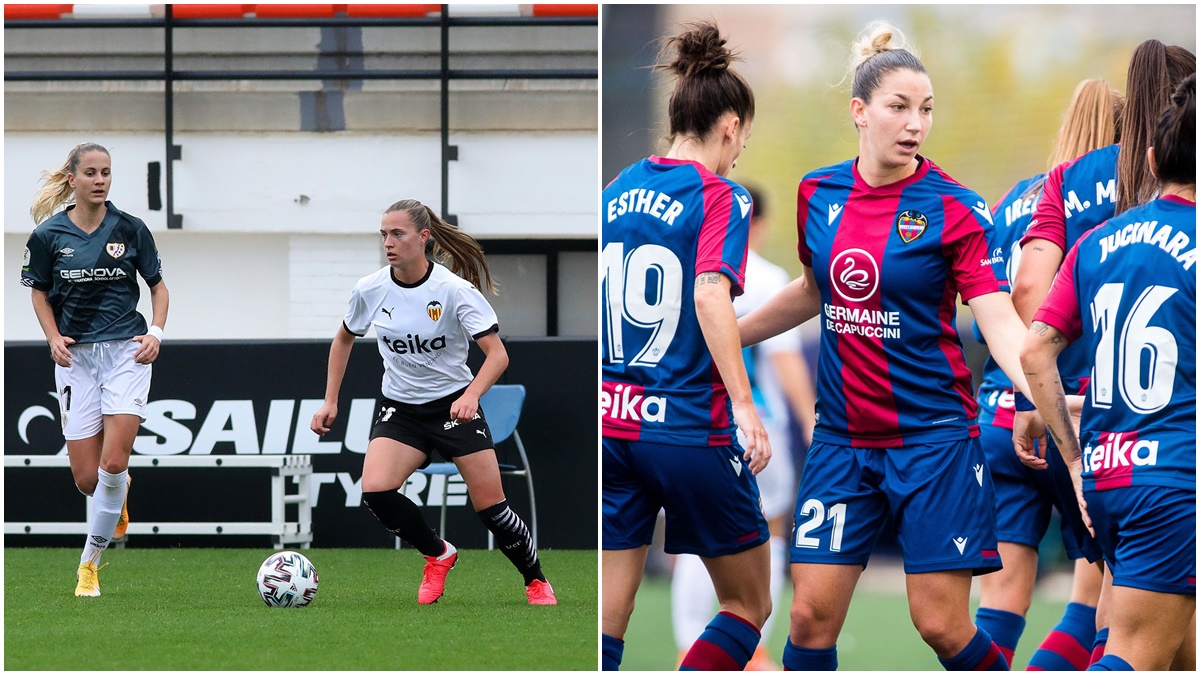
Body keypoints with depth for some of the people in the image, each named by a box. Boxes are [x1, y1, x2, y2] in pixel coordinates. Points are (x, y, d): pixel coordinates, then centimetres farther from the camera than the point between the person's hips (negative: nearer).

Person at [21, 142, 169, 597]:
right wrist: (53, 337, -2)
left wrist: (156, 331, -4)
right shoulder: (48, 234, -1)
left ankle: (90, 562, -2)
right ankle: (119, 493, 36)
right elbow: (40, 291, 13)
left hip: (127, 353, -1)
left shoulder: (130, 230, 0)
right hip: (76, 356, 1)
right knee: (87, 478, -2)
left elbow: (158, 286, 12)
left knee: (113, 461, -17)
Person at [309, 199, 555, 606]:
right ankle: (437, 555, 4)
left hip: (454, 406, -3)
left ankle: (536, 582, 21)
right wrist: (330, 401, 8)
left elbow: (497, 354, -21)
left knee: (490, 506, -5)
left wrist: (471, 394, -39)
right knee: (375, 491, -22)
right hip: (400, 411, 3)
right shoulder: (370, 291, -7)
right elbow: (344, 339, 13)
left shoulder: (454, 290, -18)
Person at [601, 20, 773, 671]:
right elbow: (710, 297, -22)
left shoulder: (617, 192, 11)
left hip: (610, 424, 5)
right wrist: (744, 406, -25)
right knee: (748, 605, 12)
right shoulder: (720, 197, -7)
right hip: (691, 429, -5)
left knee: (606, 622, 2)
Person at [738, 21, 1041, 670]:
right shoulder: (819, 194, 4)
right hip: (842, 439, 4)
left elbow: (999, 320, -16)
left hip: (933, 437, -4)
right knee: (812, 617, -2)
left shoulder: (954, 209, -8)